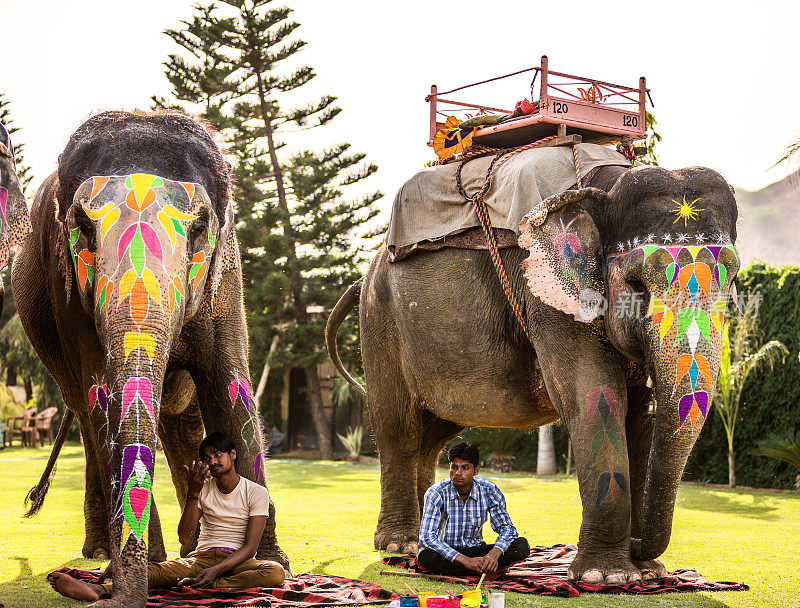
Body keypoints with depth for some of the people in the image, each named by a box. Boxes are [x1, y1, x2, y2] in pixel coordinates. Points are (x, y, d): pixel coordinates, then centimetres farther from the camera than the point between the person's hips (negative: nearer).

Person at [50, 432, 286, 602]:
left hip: (238, 561, -2)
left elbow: (250, 547, -10)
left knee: (275, 572, -36)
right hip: (202, 557, 2)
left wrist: (215, 570, -25)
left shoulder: (256, 493, 0)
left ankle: (200, 586, -46)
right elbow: (185, 538, -3)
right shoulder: (204, 489, 10)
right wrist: (193, 492, -12)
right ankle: (97, 590, -51)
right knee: (160, 570, -27)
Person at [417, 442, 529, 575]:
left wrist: (494, 554, -30)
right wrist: (466, 561, -36)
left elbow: (507, 528, -6)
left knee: (521, 546, -19)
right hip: (446, 553, -2)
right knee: (425, 556, -38)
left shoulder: (489, 490, -9)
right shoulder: (436, 493, -18)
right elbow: (426, 538, -26)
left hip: (476, 551, 2)